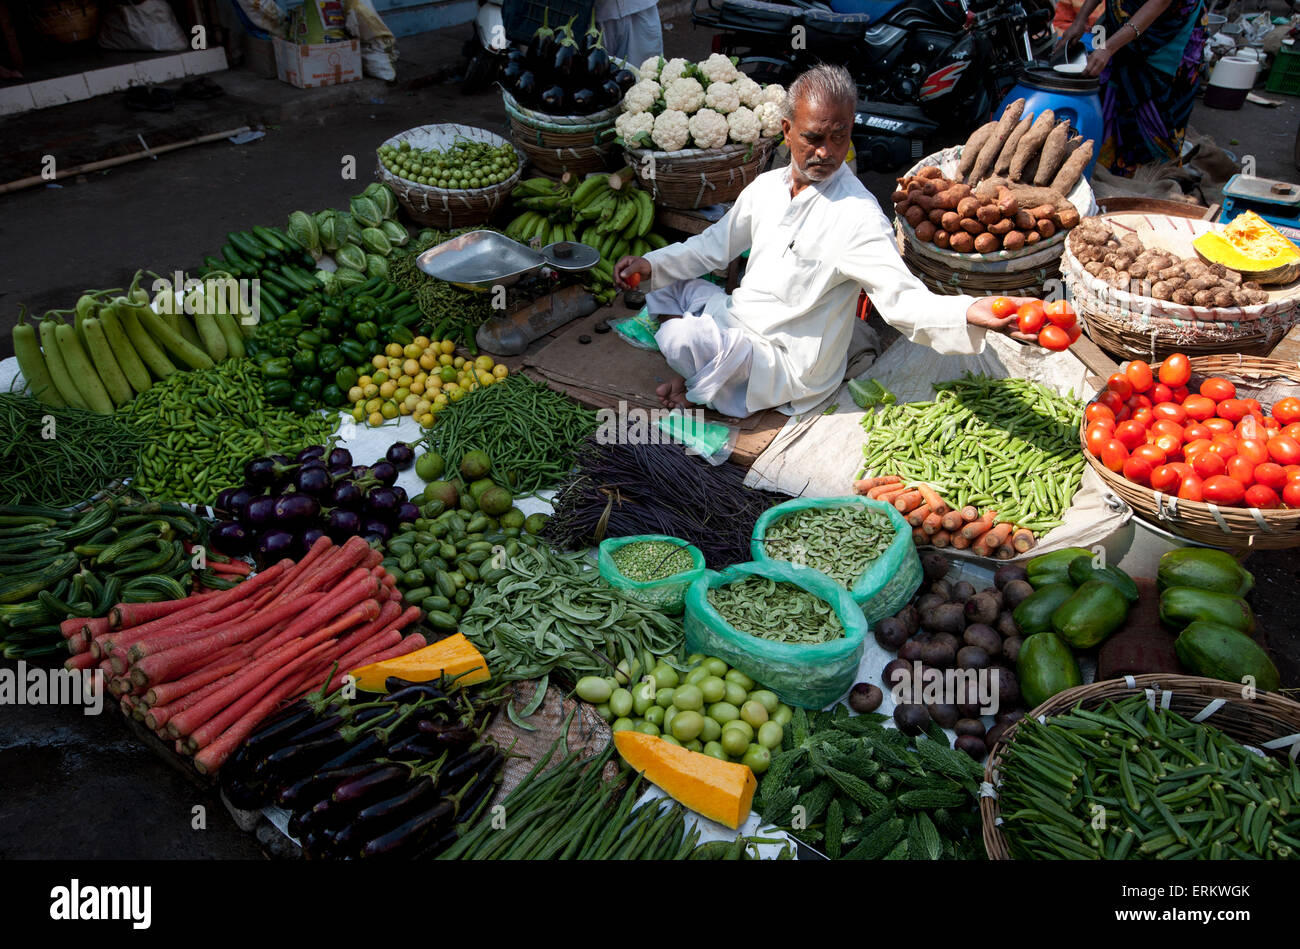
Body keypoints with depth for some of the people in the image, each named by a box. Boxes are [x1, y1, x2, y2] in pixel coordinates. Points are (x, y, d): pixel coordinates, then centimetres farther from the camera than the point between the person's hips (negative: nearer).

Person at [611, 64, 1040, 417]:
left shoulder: (857, 216, -22)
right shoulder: (767, 185, 3)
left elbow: (903, 298, -29)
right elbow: (713, 246, 16)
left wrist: (969, 313, -49)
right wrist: (652, 264, 1)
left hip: (790, 366, -8)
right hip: (739, 322, 8)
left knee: (679, 337, -26)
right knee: (667, 284, 9)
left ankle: (711, 390, 6)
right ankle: (705, 370, 0)